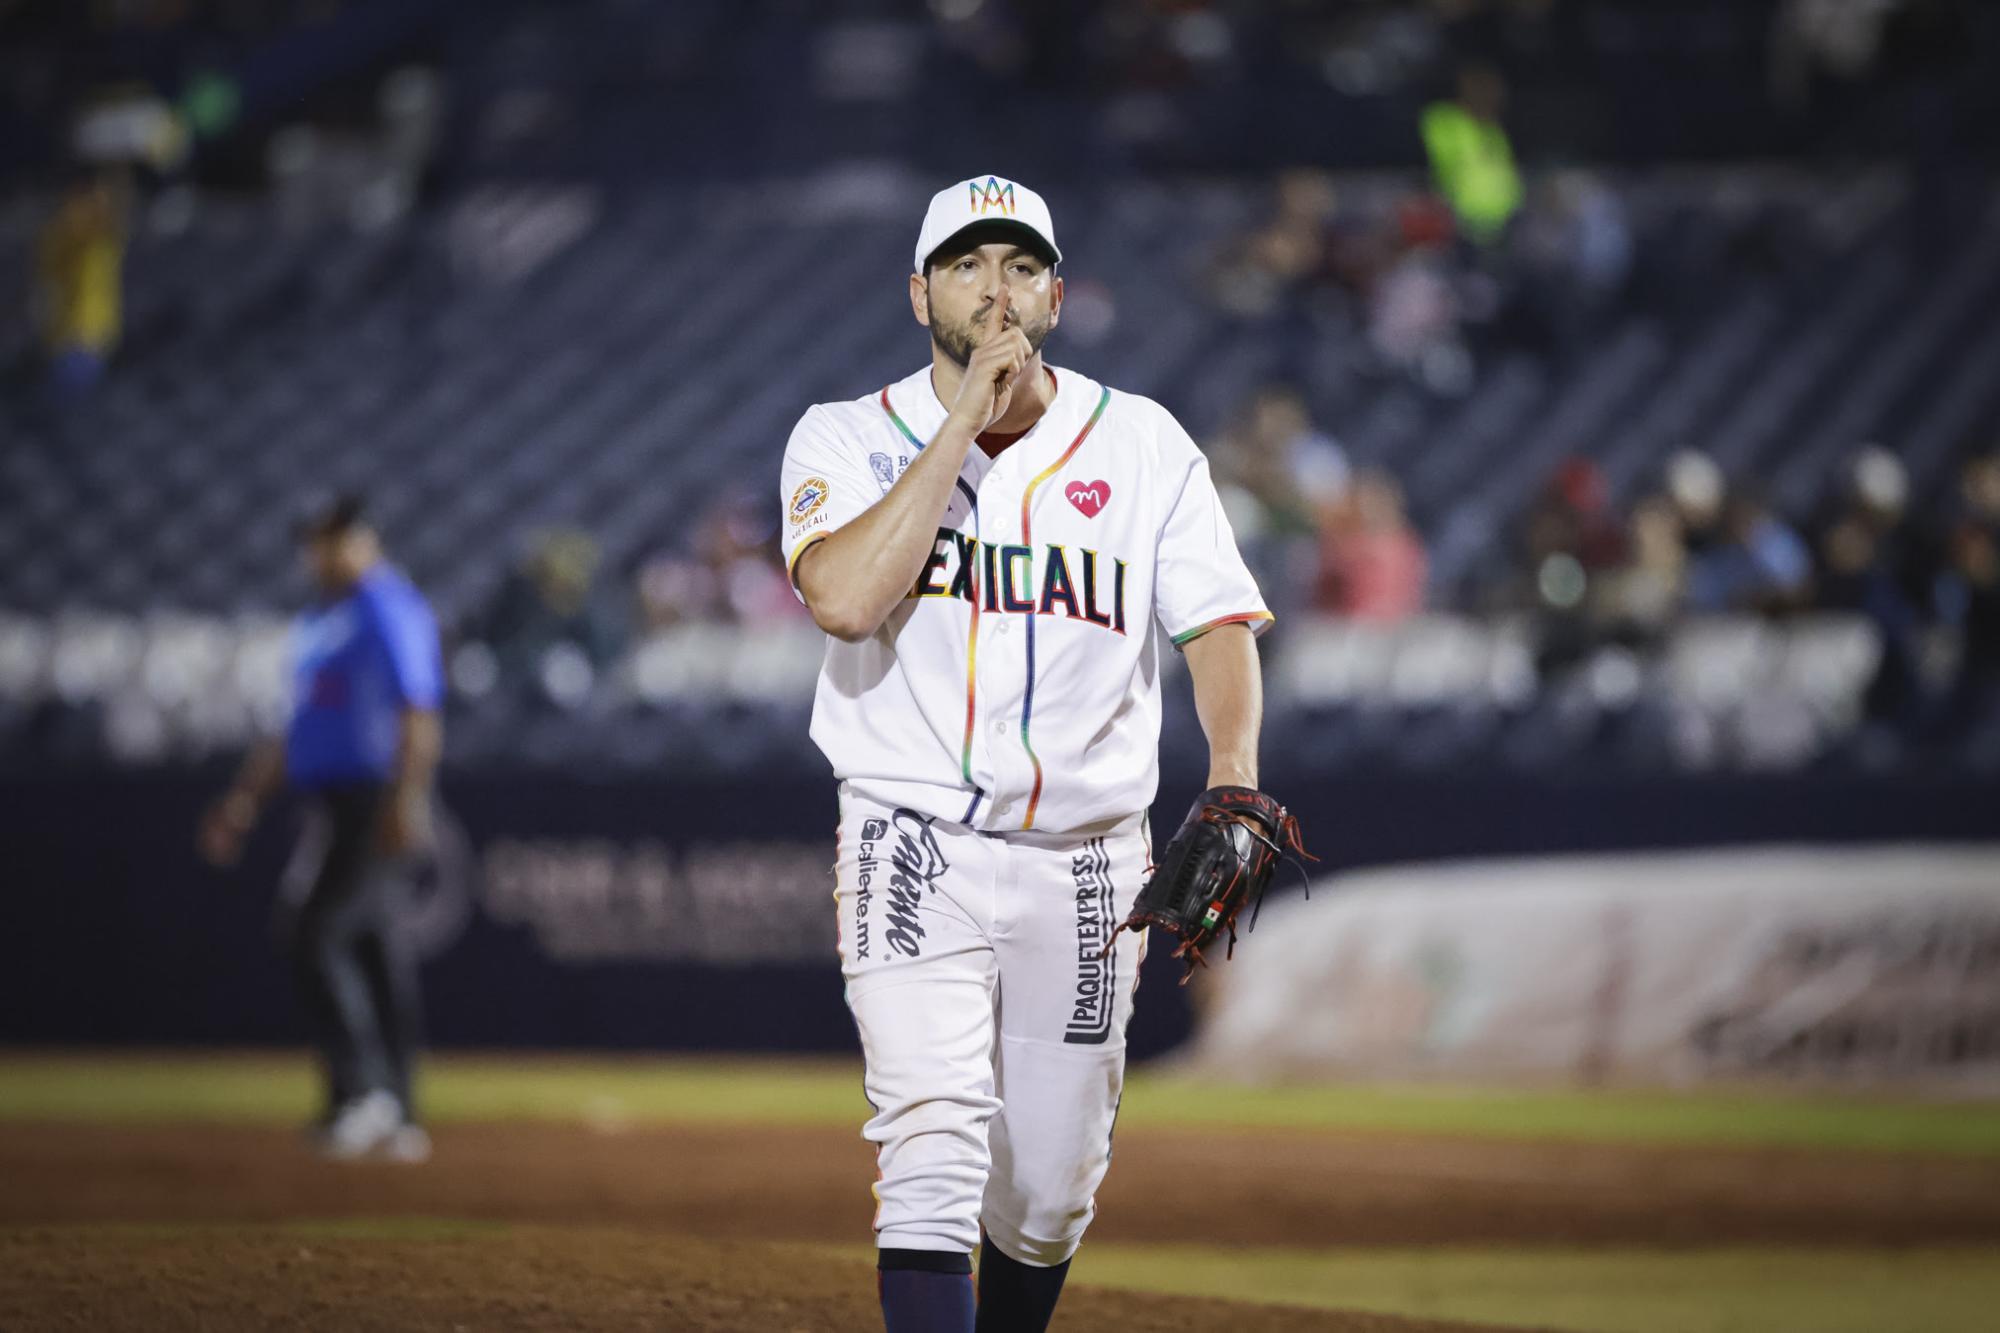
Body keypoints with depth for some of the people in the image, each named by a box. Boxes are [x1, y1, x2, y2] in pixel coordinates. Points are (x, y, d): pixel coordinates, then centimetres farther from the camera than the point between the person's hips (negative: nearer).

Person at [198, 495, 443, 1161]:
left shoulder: (391, 611, -8)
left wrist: (405, 800, -27)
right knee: (374, 949, 8)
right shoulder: (317, 624, 20)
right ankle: (396, 1119, 9)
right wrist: (248, 796, 24)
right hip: (332, 802, 9)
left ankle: (360, 1088, -15)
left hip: (376, 804, -9)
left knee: (318, 935, -16)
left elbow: (418, 714, -17)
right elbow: (300, 729, 29)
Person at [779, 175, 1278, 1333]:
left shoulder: (1144, 444, 6)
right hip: (916, 850, -2)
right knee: (936, 1153, -20)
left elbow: (1220, 624, -2)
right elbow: (844, 598, -18)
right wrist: (964, 422, -15)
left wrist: (1233, 775, -22)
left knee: (1048, 1195, 8)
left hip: (1086, 865, 3)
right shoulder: (849, 441, 2)